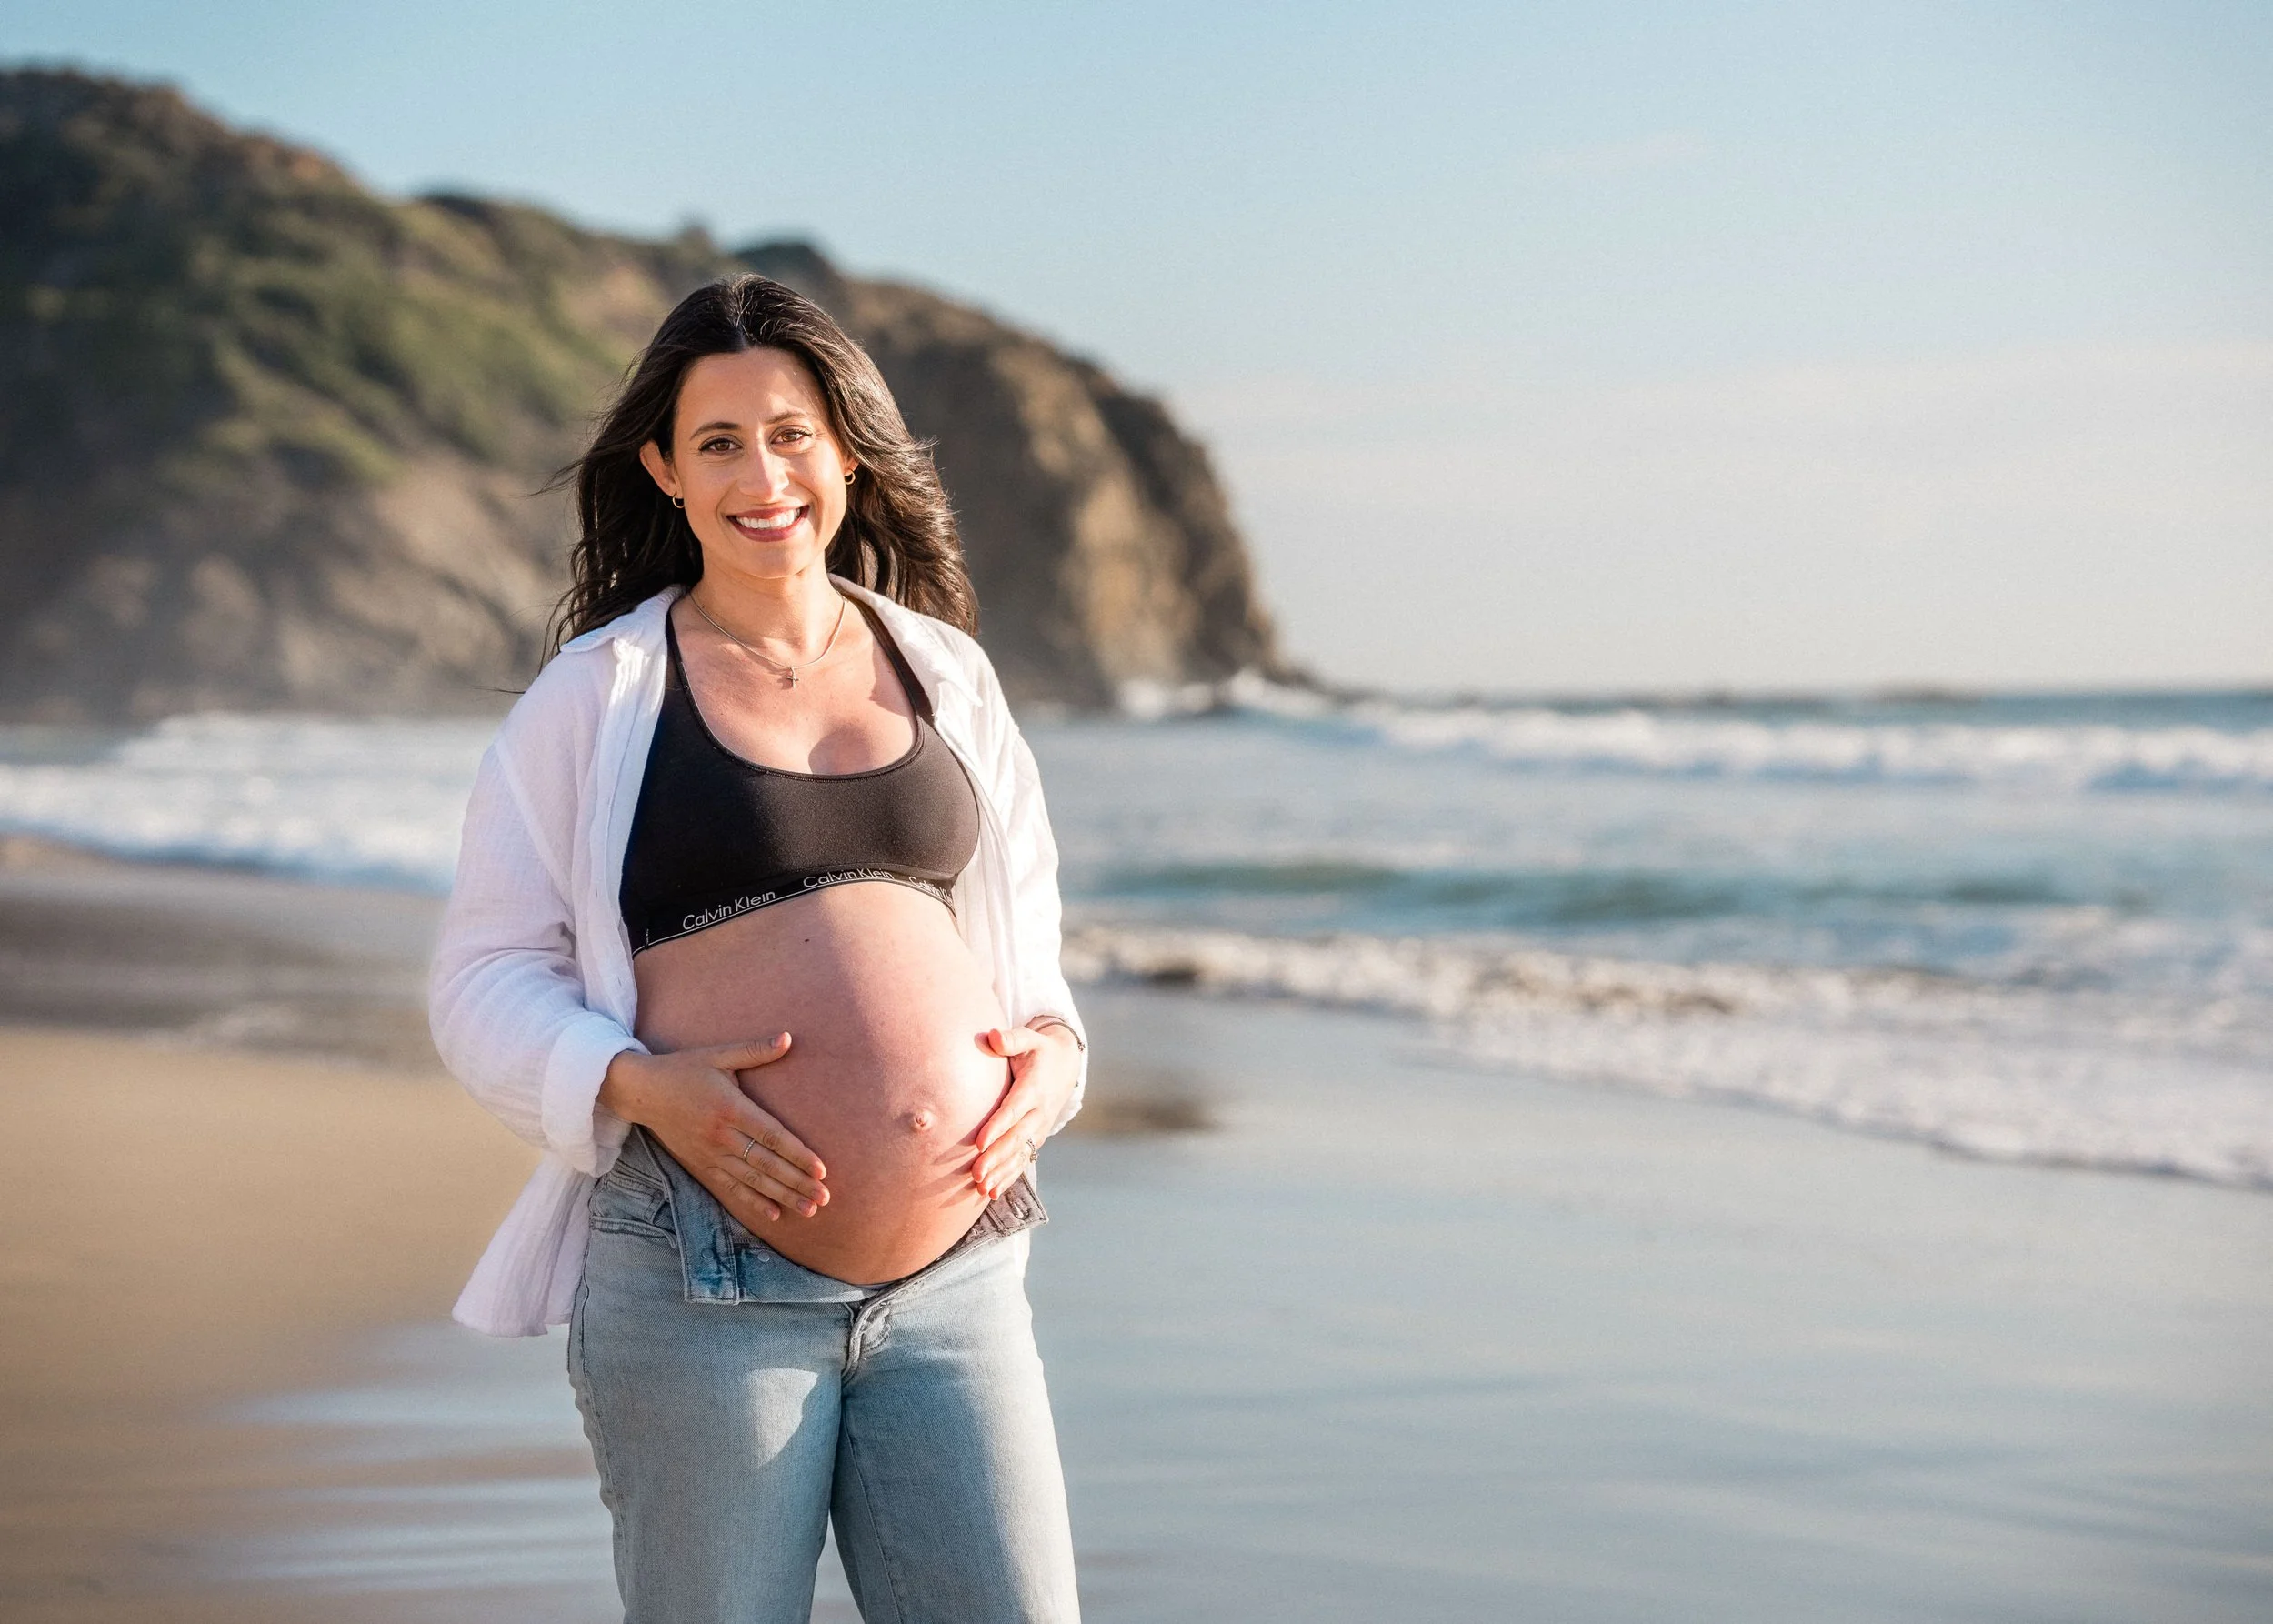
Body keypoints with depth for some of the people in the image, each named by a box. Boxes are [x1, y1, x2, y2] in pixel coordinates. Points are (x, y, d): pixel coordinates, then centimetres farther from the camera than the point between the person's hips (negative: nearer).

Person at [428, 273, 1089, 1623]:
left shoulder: (945, 675, 14)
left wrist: (1050, 1050, 2)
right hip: (703, 1286, -3)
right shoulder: (599, 693, 3)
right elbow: (486, 982, 2)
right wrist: (639, 1084, -15)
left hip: (957, 1272, 3)